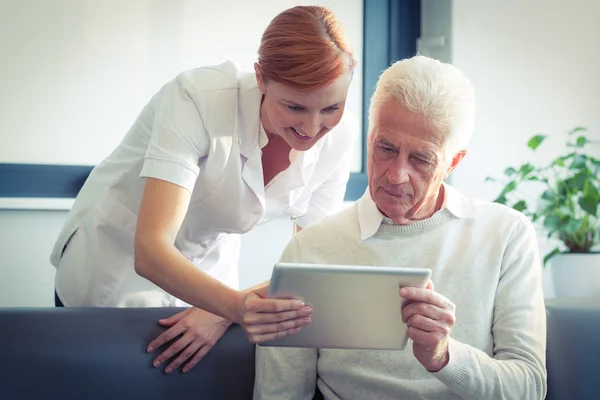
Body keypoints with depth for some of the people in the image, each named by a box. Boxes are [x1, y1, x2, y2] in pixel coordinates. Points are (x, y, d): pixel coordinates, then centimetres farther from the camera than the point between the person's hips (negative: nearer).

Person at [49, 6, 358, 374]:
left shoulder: (339, 135, -19)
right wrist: (236, 305, -57)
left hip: (205, 279, 4)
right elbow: (150, 250, -39)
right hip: (114, 271, -4)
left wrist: (224, 312, -32)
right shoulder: (198, 98, -33)